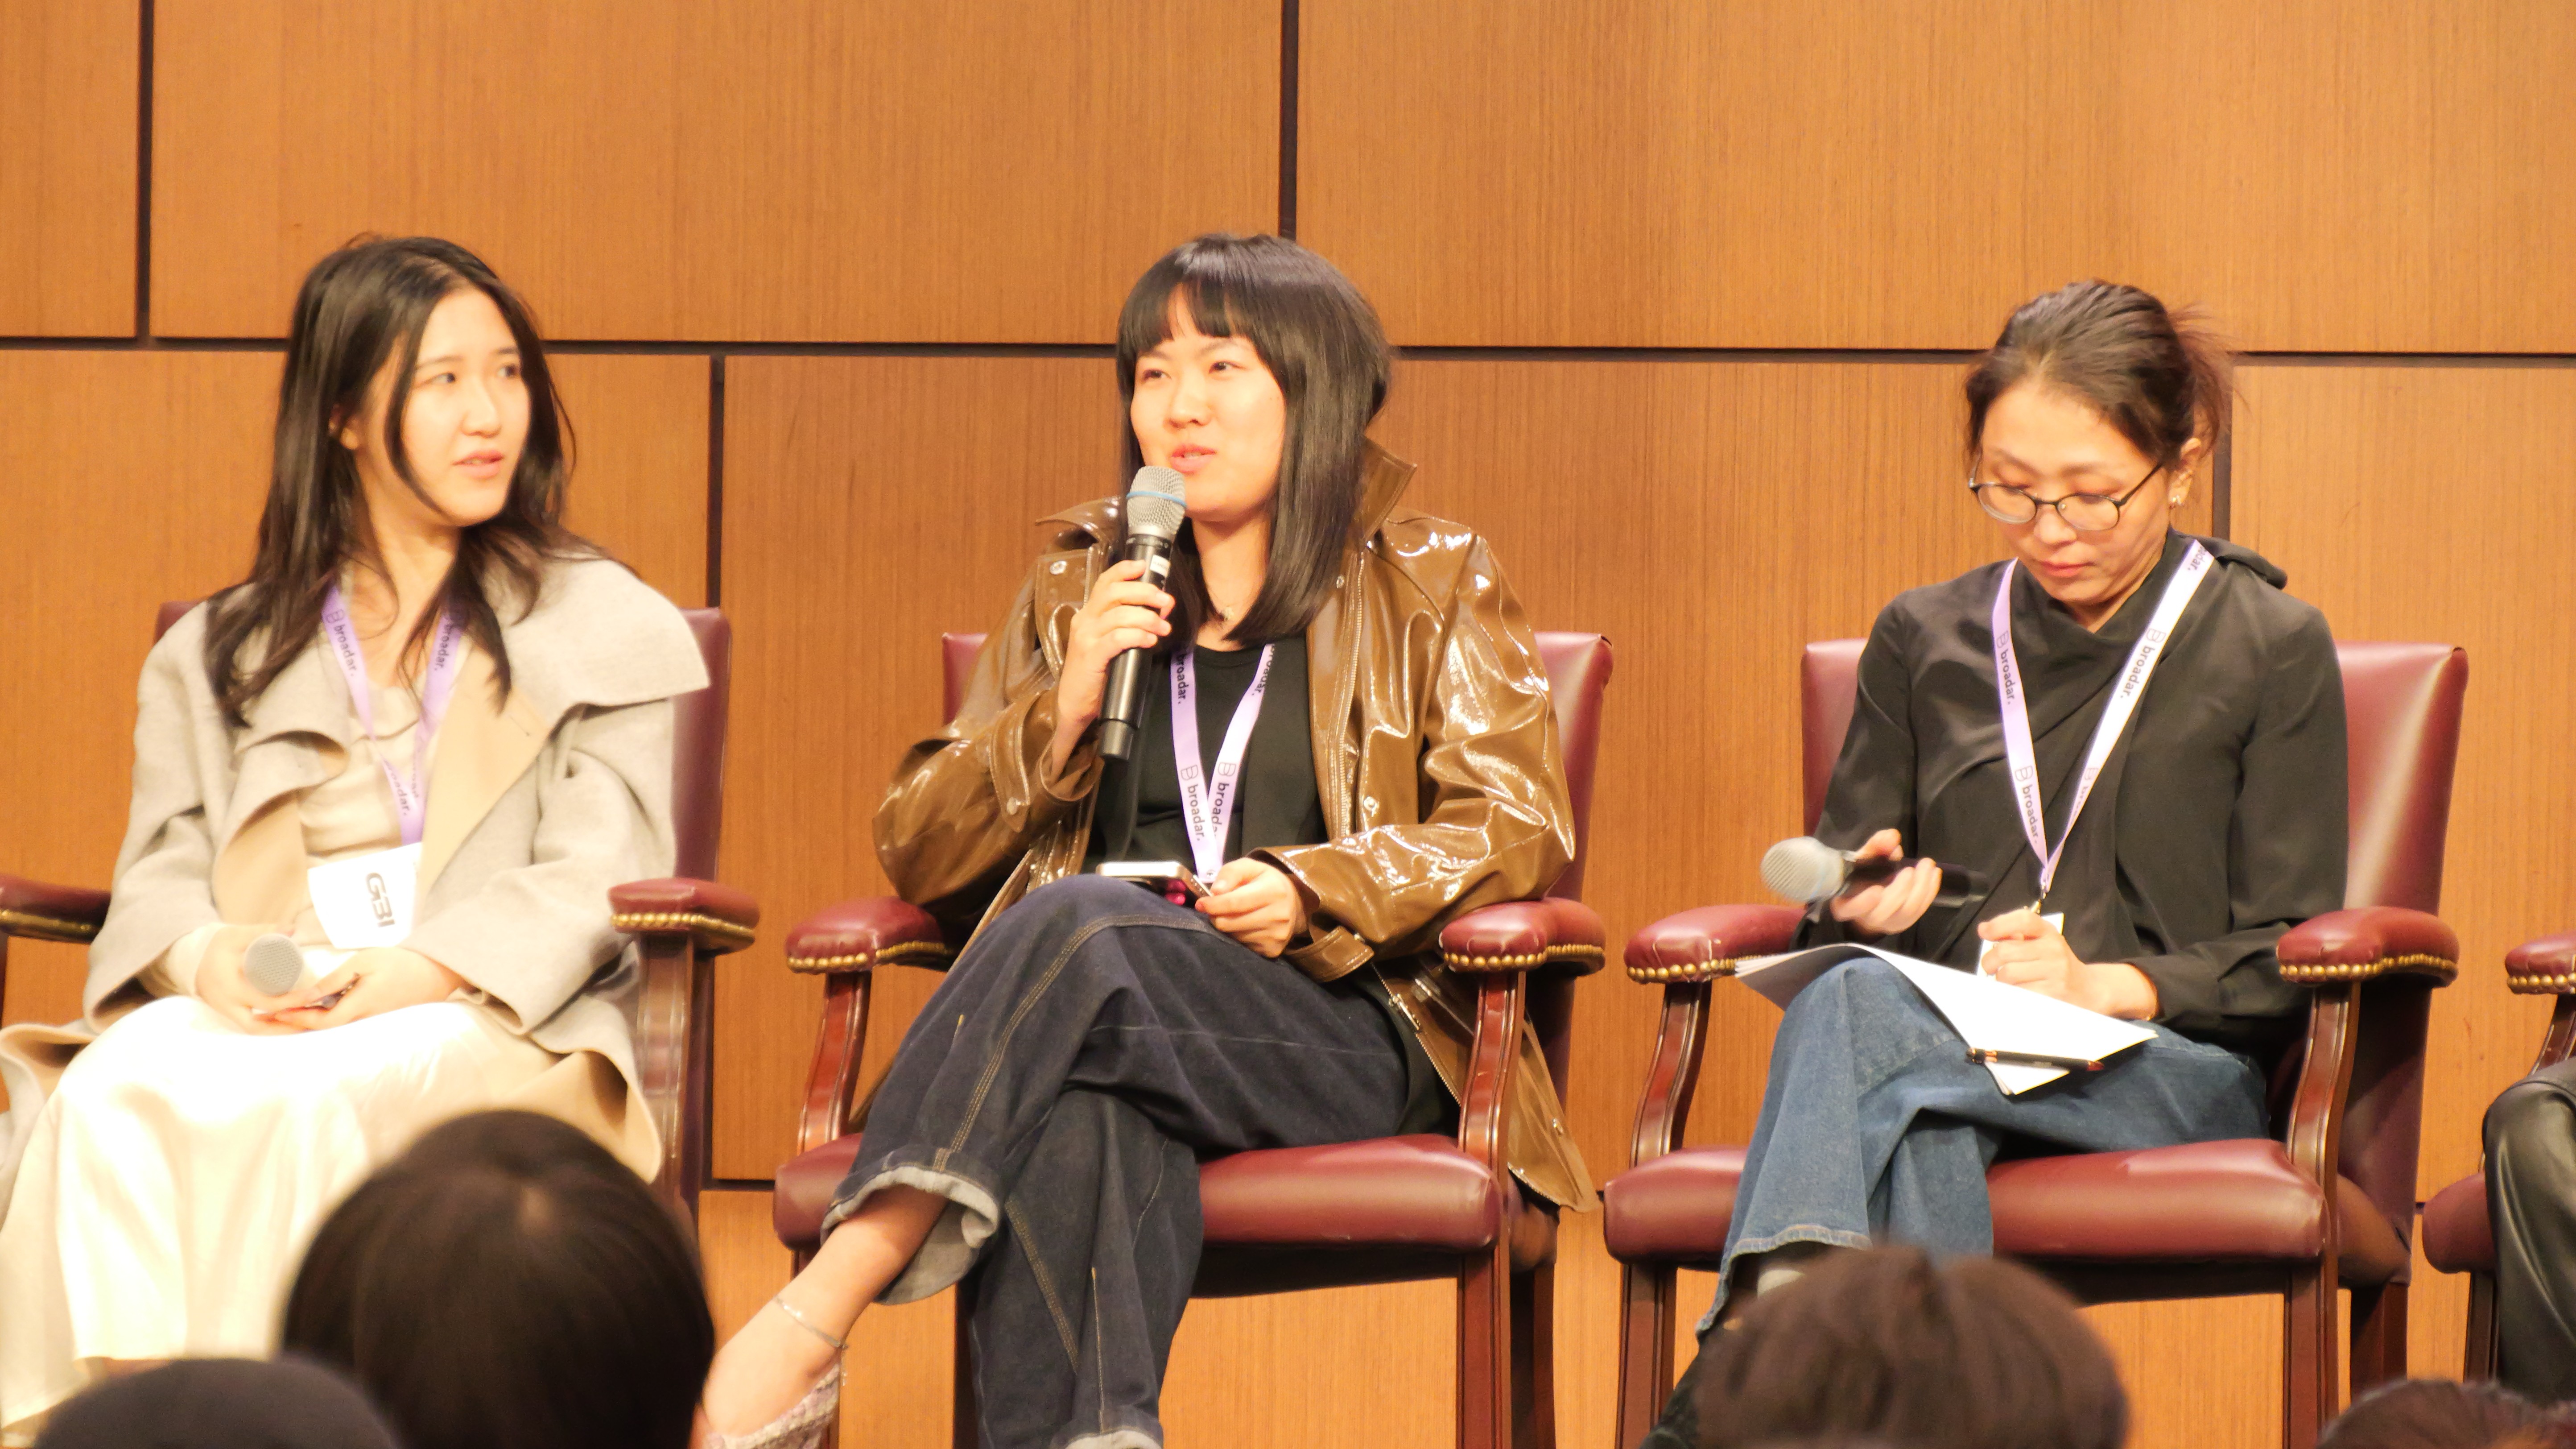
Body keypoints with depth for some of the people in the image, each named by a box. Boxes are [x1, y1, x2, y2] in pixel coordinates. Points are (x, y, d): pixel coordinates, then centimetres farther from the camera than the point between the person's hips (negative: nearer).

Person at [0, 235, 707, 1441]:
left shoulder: (610, 630, 15)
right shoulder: (216, 653, 24)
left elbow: (594, 881, 3)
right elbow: (159, 873, 15)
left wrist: (422, 970, -15)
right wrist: (209, 957, -10)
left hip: (494, 1026, -2)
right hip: (255, 1011, 3)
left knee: (291, 1104, -37)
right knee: (113, 1094, -33)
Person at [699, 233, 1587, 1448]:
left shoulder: (1428, 591, 15)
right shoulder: (1075, 591, 23)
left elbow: (1521, 828, 5)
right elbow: (915, 851, 18)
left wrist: (1315, 893, -11)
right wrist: (1062, 712, 0)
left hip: (1346, 1038, -2)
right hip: (1107, 1027, 2)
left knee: (1076, 927, -35)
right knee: (1083, 1112, -39)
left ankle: (818, 1313, -45)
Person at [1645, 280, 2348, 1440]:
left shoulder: (2271, 650, 11)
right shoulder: (1925, 640, 21)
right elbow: (1832, 915, 21)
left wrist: (2109, 986, -15)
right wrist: (1864, 908, -5)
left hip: (2173, 1074, -3)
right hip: (1945, 1064, 3)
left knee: (1856, 1013, -36)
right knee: (1920, 1137, -40)